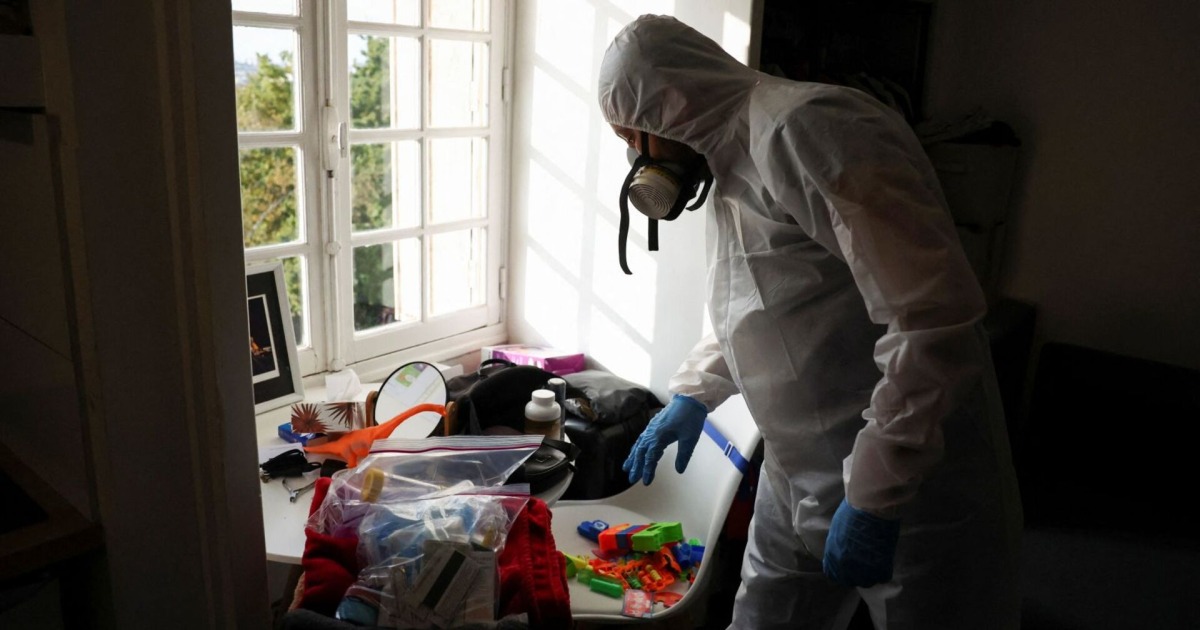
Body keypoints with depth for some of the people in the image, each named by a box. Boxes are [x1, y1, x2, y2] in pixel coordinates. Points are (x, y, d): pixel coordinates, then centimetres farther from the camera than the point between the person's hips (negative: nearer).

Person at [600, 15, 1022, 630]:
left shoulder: (808, 130, -20)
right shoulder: (733, 166, 12)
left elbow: (934, 317, -27)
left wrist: (875, 496, -25)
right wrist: (693, 392, 18)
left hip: (911, 483, -8)